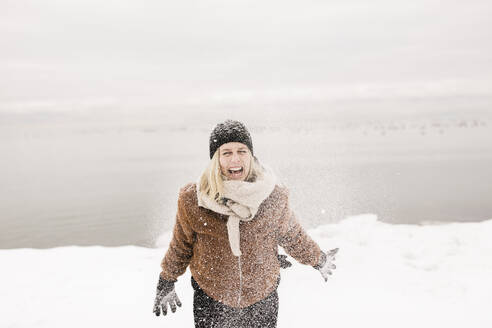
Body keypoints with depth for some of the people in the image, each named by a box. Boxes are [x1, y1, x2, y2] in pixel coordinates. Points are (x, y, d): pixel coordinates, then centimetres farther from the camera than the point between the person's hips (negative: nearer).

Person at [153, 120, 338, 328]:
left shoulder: (274, 196, -12)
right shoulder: (192, 200, -14)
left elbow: (292, 236, 7)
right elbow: (181, 245, 3)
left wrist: (318, 260, 21)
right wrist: (166, 285, 14)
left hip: (263, 299, 1)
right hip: (210, 301, -1)